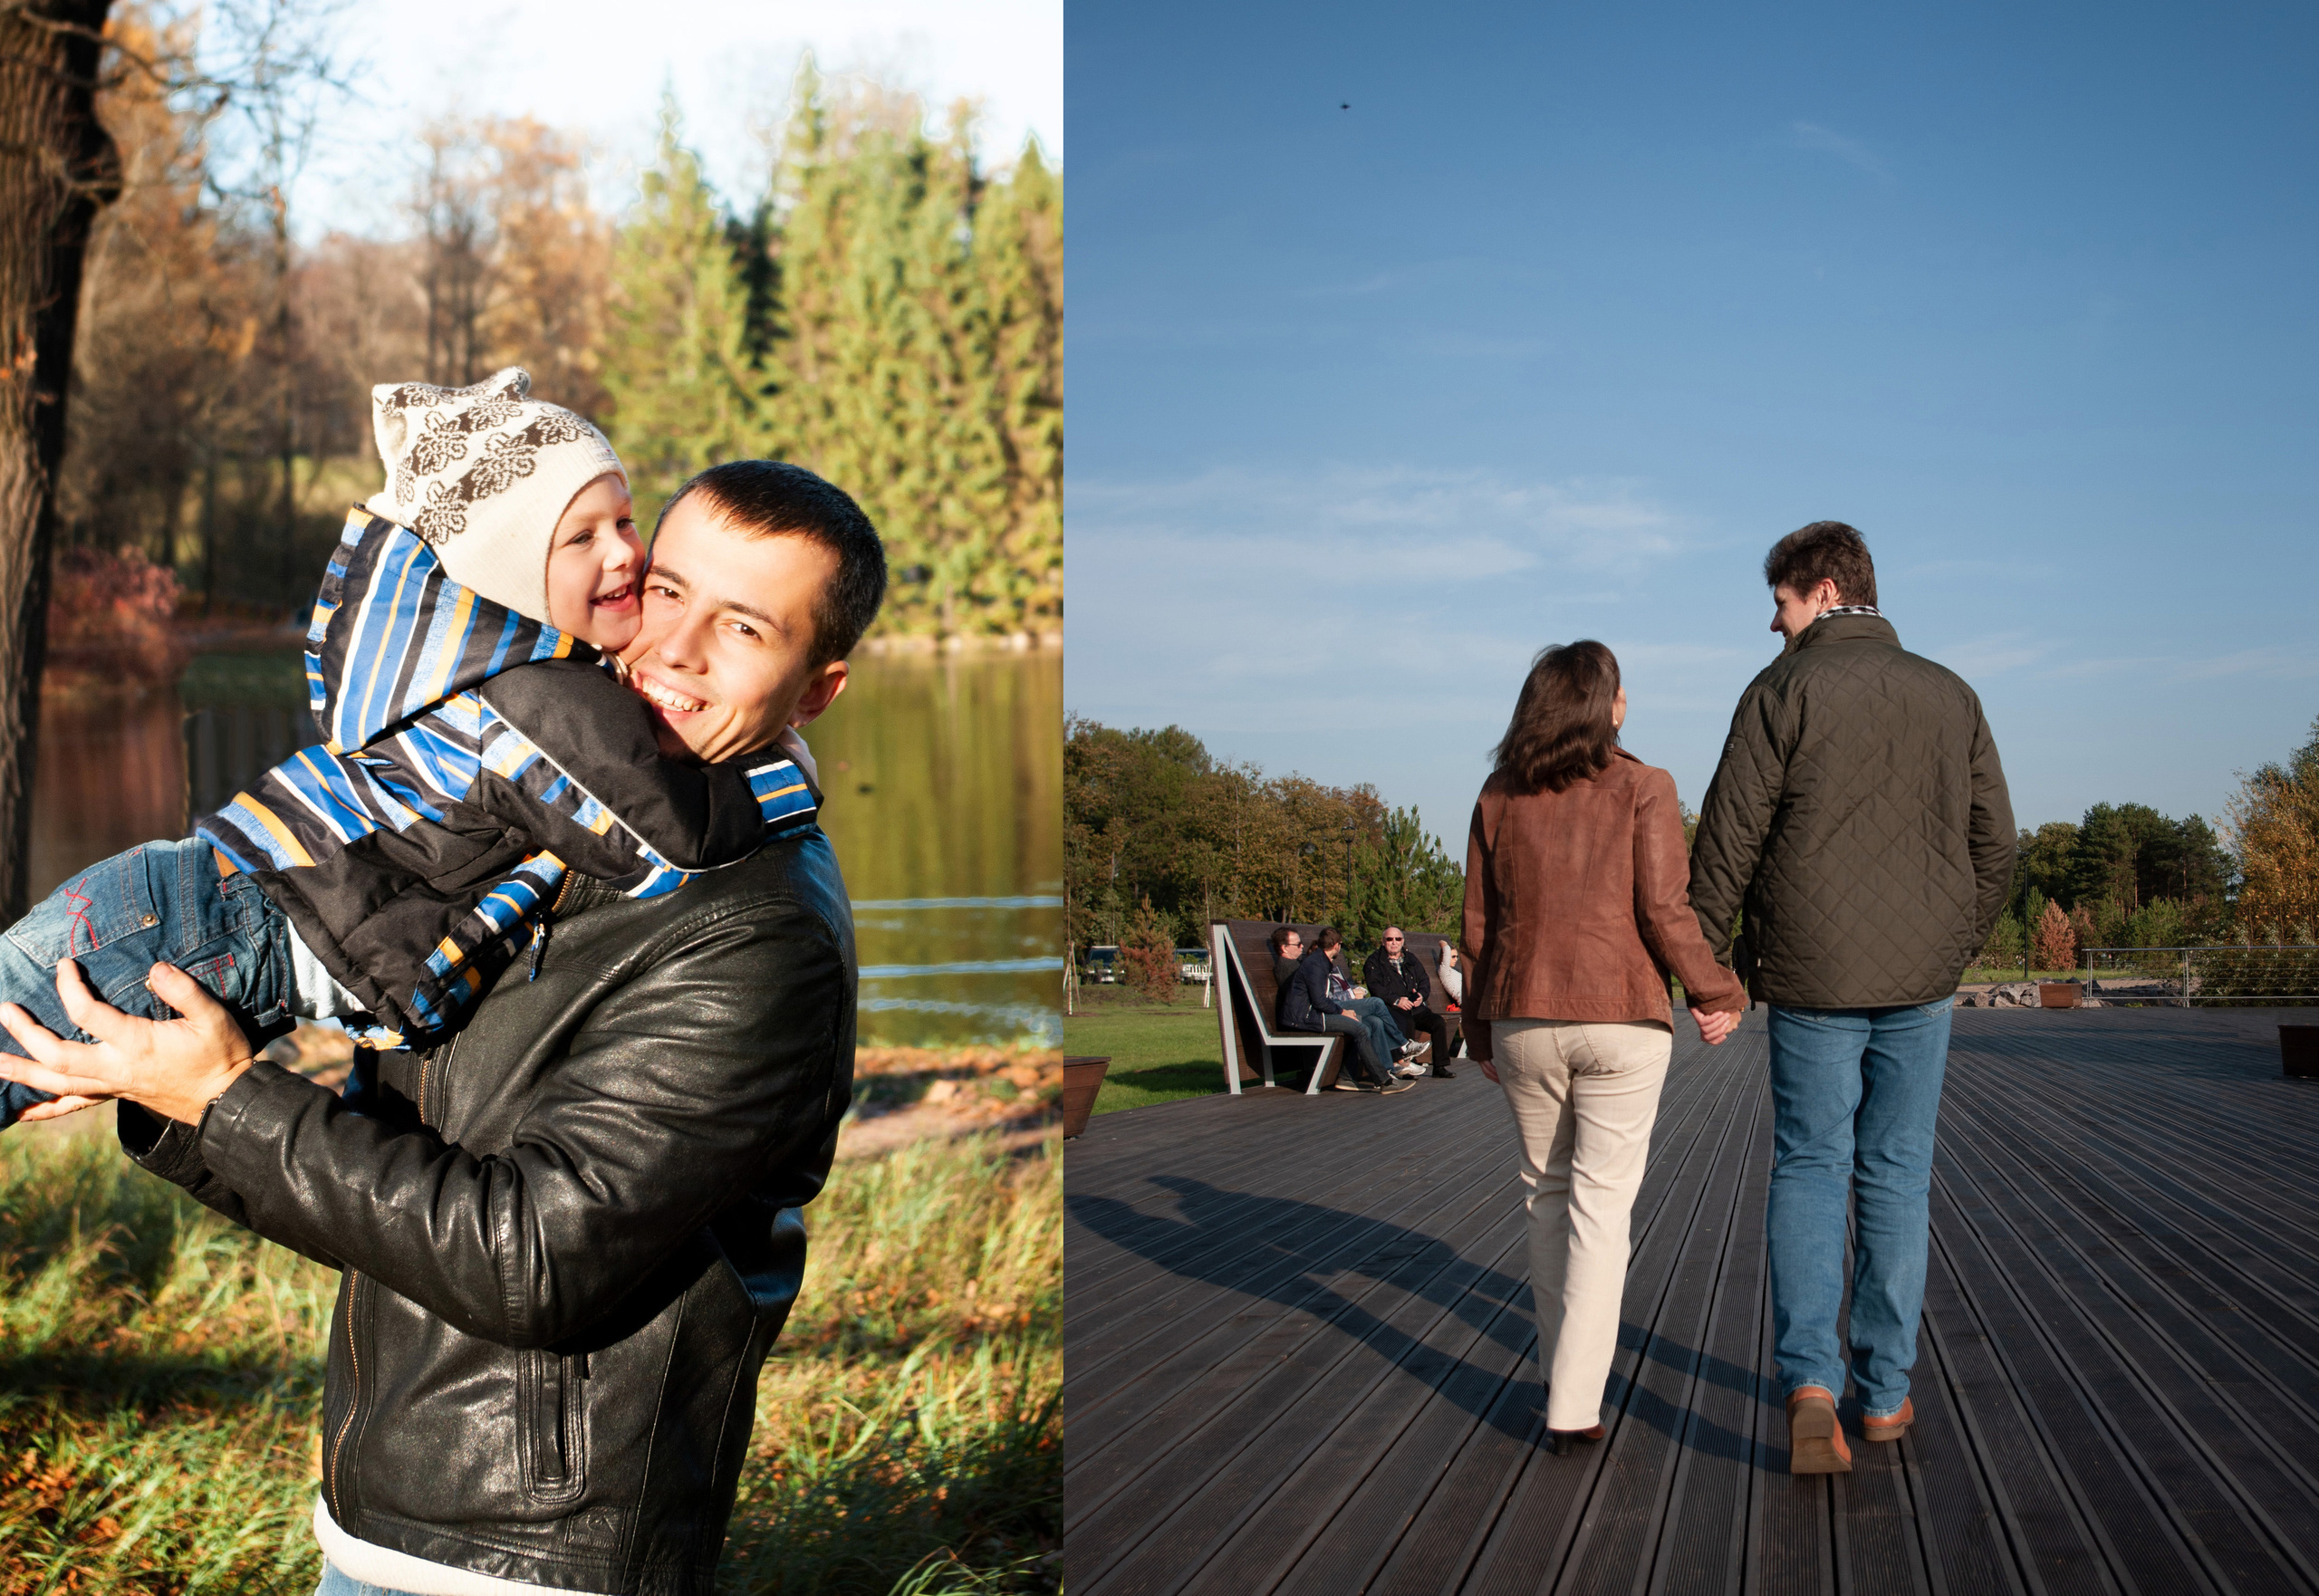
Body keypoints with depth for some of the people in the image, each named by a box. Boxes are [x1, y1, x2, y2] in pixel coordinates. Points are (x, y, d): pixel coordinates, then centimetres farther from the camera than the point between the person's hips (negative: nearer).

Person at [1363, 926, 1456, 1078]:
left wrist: (1421, 995, -4)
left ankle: (1440, 1066, -10)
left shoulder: (1412, 960, 23)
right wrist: (1396, 1000, -19)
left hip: (1415, 1007, 5)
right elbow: (1376, 987, -7)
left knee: (1439, 1022, -17)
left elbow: (1424, 982, 20)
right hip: (1390, 1008, -5)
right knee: (1407, 1023, -36)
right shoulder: (1374, 962, 6)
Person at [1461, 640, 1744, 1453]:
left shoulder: (1498, 798, 5)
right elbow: (1664, 909, -11)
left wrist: (1482, 1034, 16)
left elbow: (1479, 926, 7)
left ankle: (1562, 1364, 29)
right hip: (1621, 1022, -3)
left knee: (1548, 1190, 19)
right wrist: (1716, 992, 2)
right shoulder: (1642, 788, -5)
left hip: (1523, 1021, 3)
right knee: (1600, 1205, 0)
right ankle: (1574, 1405, -5)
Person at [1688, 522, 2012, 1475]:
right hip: (1921, 982, 3)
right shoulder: (1951, 698, 8)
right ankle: (1885, 1393, 13)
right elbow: (1994, 844, 10)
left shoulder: (1784, 692, -5)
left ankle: (1809, 1379, -12)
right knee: (1896, 1178, 10)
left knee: (1808, 1169, 5)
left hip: (1812, 976, -3)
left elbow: (1728, 842, -7)